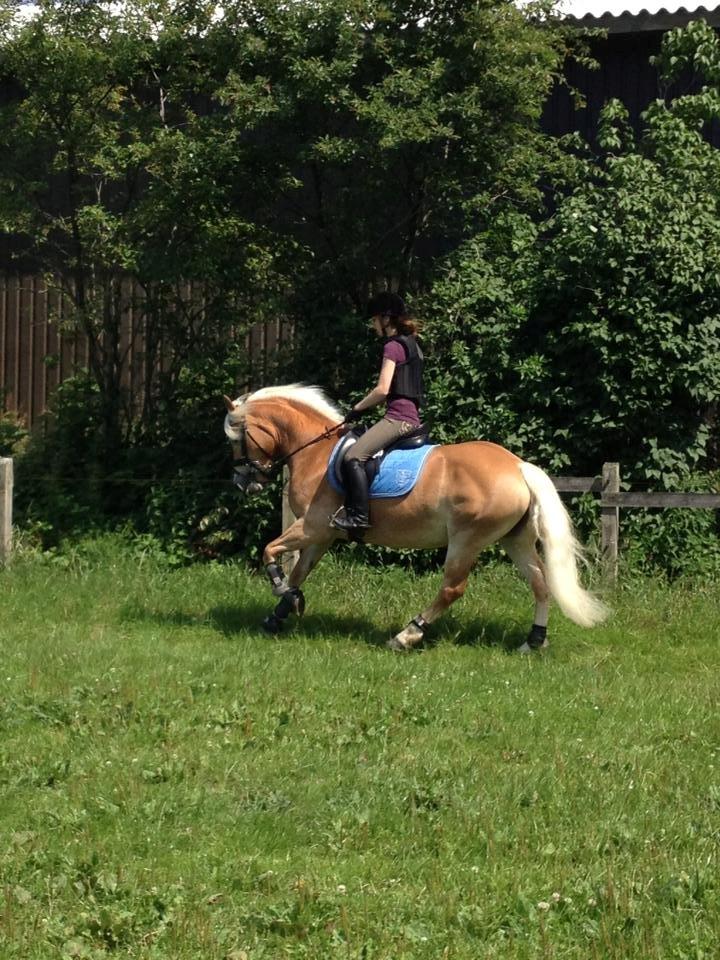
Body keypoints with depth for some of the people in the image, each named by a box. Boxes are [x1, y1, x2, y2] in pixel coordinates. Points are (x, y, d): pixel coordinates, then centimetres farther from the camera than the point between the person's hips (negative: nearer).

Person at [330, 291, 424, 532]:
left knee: (353, 457, -19)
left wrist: (357, 409, -2)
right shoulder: (411, 344, 20)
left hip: (397, 418, -11)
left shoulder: (393, 346, -9)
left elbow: (382, 390, -16)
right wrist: (364, 407, 21)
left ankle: (359, 515, -25)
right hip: (412, 419, 11)